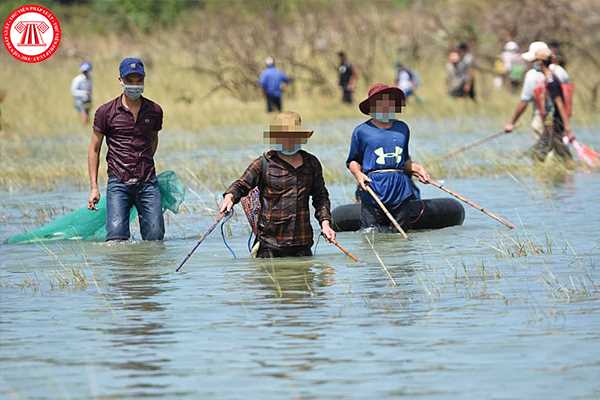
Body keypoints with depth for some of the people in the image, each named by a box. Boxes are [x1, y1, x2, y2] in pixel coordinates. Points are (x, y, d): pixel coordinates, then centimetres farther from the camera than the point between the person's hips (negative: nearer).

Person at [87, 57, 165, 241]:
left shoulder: (154, 111, 7)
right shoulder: (106, 112, 0)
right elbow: (94, 149, 5)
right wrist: (94, 188, 1)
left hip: (148, 183, 2)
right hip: (118, 183, -2)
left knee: (155, 239, -3)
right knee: (117, 238, -14)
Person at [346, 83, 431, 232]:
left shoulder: (402, 128, 16)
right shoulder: (362, 131, 4)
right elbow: (353, 161, 8)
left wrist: (415, 168, 7)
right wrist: (358, 174, -11)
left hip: (401, 190, 4)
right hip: (374, 191, -4)